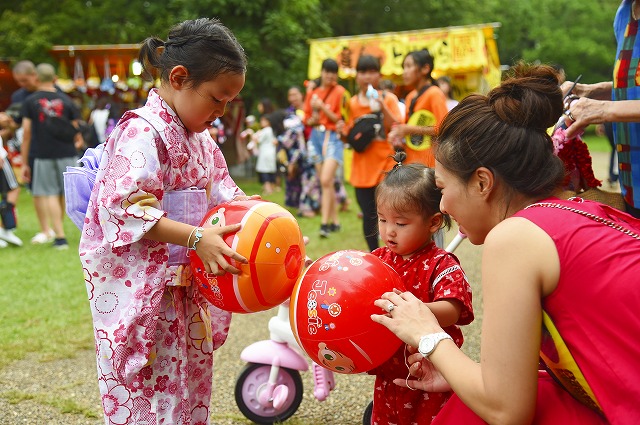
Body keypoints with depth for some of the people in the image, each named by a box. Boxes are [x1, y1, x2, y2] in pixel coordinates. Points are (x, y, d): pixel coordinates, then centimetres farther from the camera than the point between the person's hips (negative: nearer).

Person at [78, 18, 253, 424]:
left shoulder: (200, 138, 12)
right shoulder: (142, 132, -17)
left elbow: (224, 194, 14)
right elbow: (127, 209, -26)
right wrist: (197, 239, -32)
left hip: (183, 285, 9)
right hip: (137, 288, -9)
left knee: (191, 387, 16)